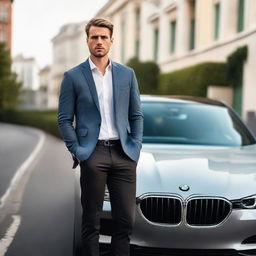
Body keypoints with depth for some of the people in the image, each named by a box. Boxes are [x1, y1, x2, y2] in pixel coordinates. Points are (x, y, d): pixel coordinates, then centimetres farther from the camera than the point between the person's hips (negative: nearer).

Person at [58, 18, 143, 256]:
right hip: (93, 154, -2)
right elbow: (64, 119, 2)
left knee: (125, 220, 4)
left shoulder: (127, 74, 11)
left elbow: (136, 115, 13)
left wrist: (135, 147, 2)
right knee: (91, 221, 5)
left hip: (123, 155, 3)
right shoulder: (73, 76, 3)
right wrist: (77, 151, -7)